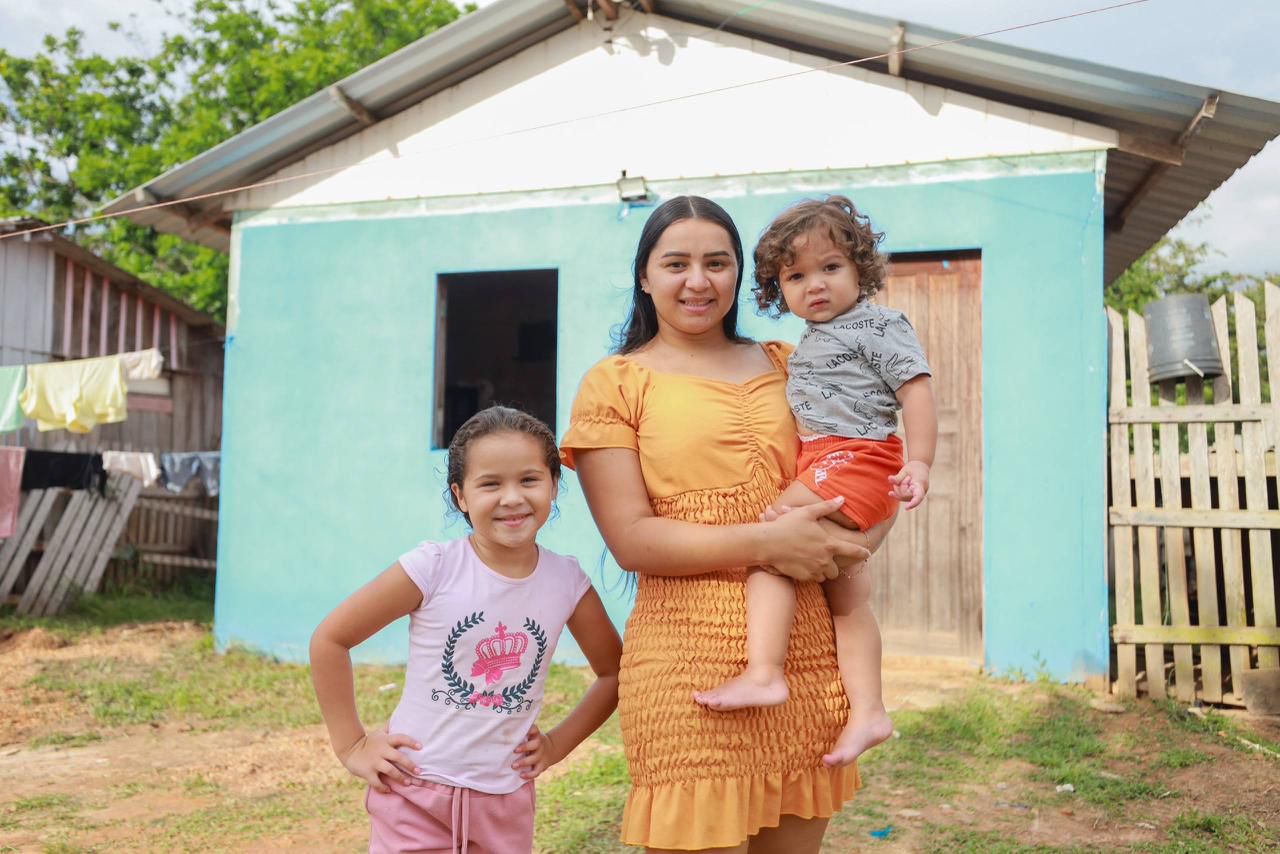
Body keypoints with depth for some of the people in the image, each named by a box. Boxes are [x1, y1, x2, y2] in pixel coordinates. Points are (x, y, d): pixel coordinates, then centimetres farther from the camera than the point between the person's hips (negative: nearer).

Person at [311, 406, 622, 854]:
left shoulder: (567, 582, -8)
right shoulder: (433, 568, -17)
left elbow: (615, 672, 8)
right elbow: (329, 639, -8)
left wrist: (559, 743, 1)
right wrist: (351, 745, -7)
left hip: (506, 800, 3)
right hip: (415, 791, -3)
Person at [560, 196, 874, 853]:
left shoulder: (784, 366, 16)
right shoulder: (614, 384, 2)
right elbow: (631, 540, -8)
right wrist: (764, 542, -16)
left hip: (807, 657, 5)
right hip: (689, 663, -4)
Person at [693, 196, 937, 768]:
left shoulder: (880, 326, -2)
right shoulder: (811, 341, 24)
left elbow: (916, 388, -11)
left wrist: (920, 463, -19)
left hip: (852, 462, -10)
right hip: (822, 465, 10)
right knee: (845, 595, 9)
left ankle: (763, 673, -23)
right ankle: (866, 711, 13)